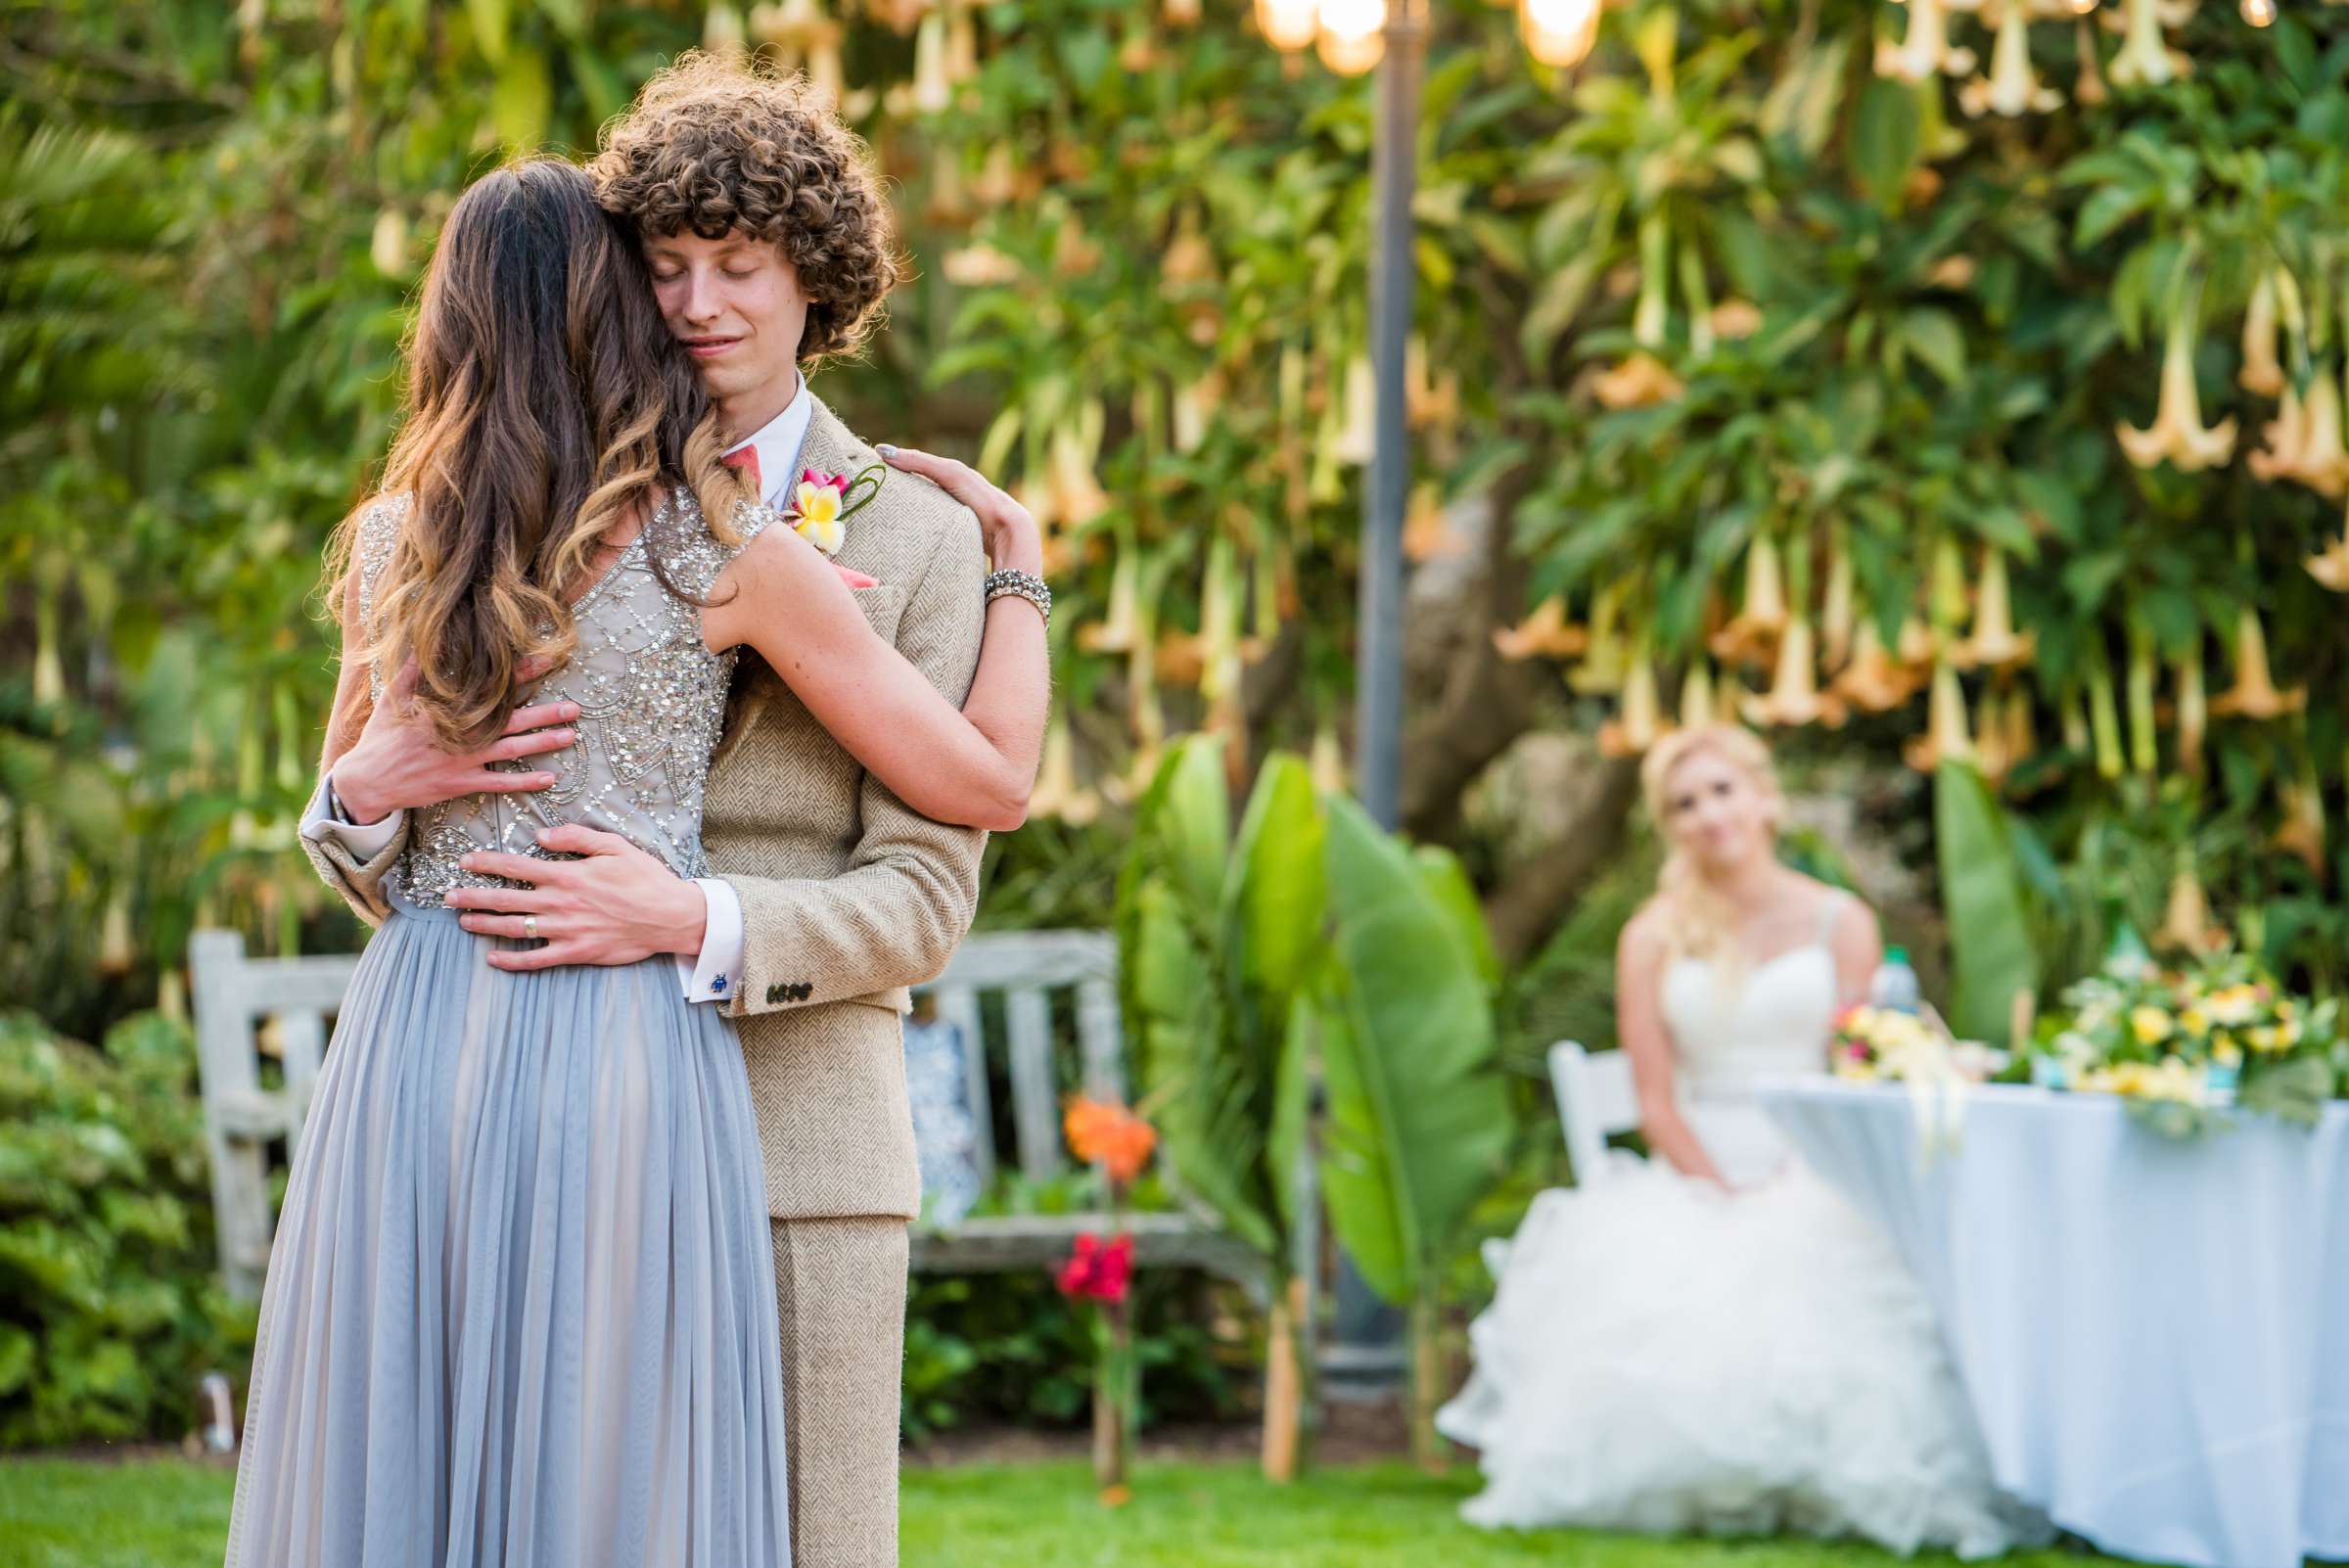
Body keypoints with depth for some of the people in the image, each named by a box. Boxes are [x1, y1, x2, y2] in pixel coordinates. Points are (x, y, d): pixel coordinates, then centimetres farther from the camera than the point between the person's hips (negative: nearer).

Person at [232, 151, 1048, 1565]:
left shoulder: (393, 545, 8)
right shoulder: (730, 554, -5)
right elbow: (989, 782, 0)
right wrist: (1018, 568, 14)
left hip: (410, 1039, 4)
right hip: (623, 1045, -4)